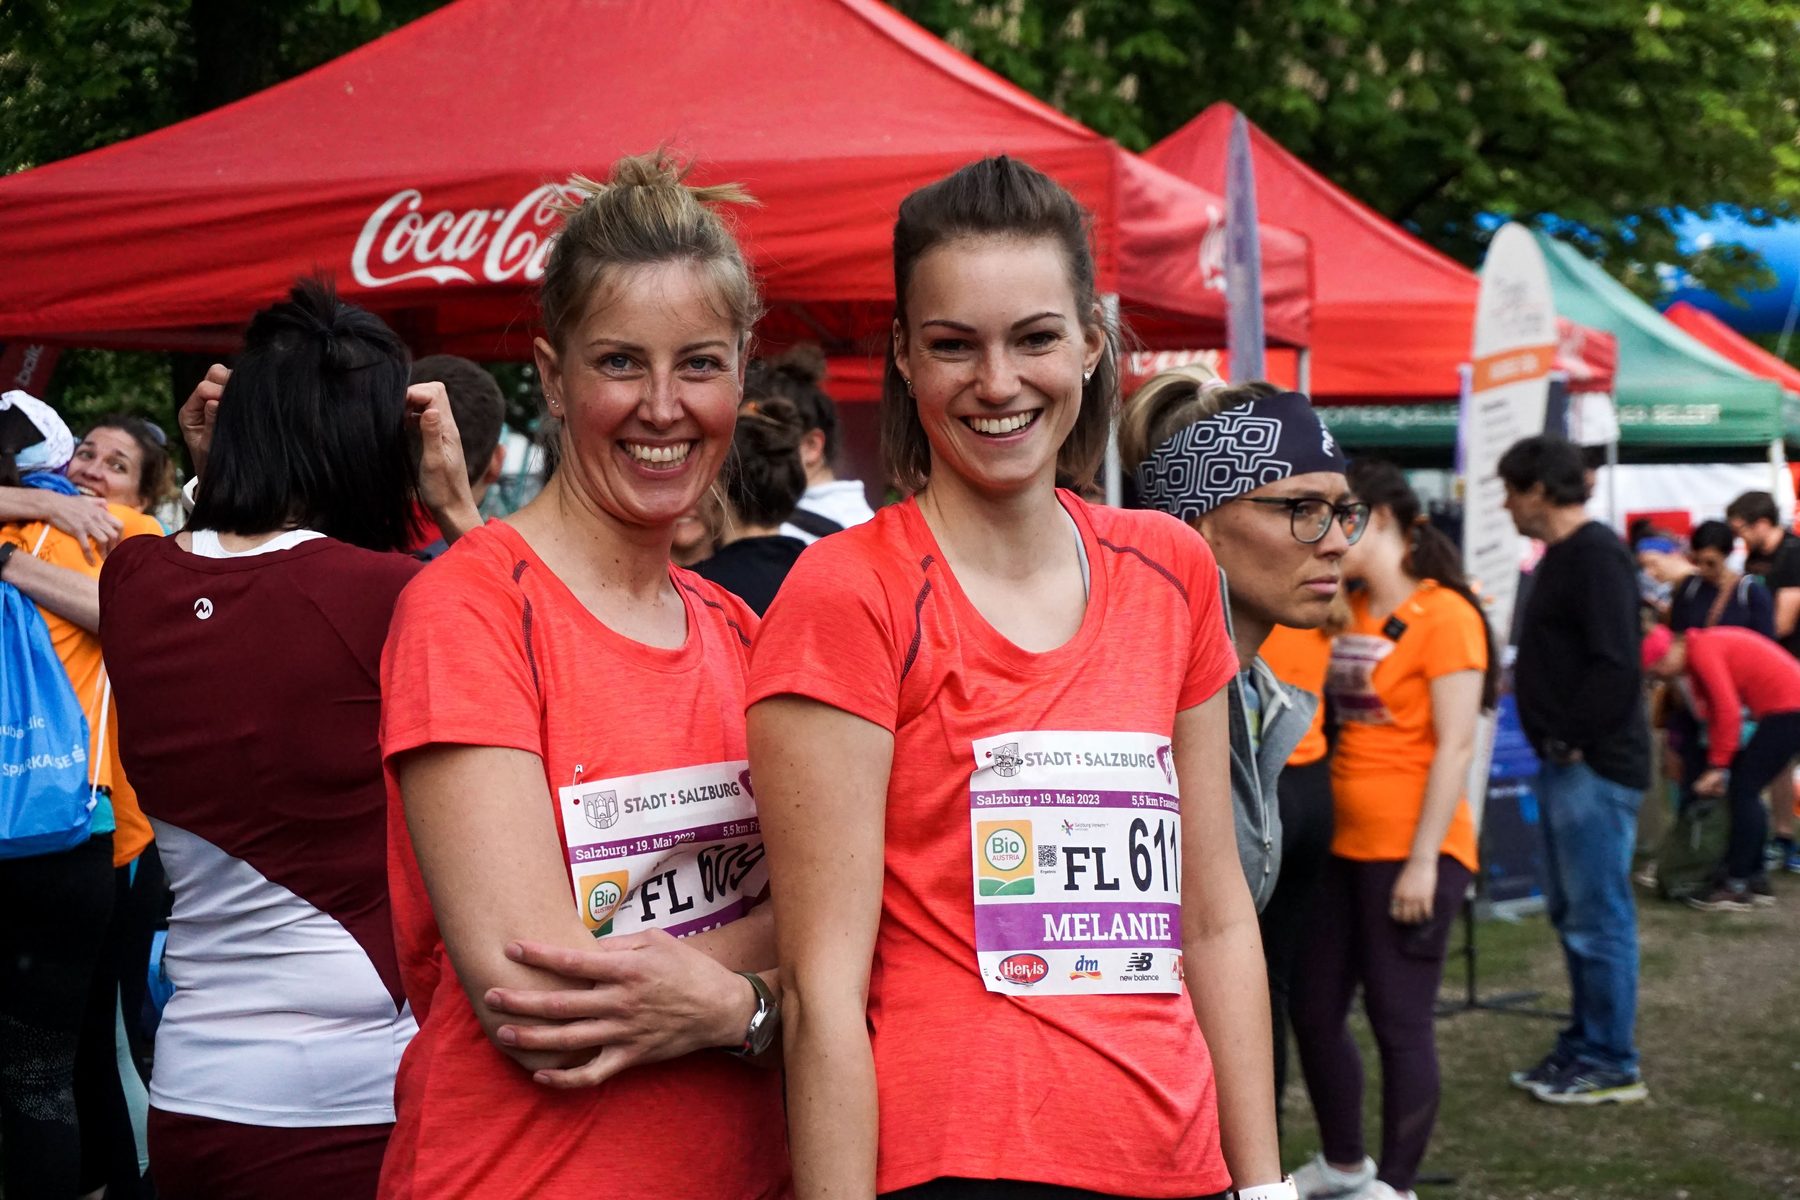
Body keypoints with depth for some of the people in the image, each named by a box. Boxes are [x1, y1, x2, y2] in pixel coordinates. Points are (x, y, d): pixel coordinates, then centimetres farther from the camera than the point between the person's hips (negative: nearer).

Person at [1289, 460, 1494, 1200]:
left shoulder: (1443, 614, -10)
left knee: (1399, 1020, 1)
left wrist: (1423, 860, -18)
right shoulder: (1345, 611, 11)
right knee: (1313, 1010, 14)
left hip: (1408, 852, -8)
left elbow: (1456, 746, -14)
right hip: (1341, 843, 8)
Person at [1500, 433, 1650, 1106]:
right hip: (1565, 764, 11)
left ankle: (1612, 1066, 3)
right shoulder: (1561, 557, 17)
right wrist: (1555, 745, 12)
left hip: (1596, 767, -11)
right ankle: (1583, 1046, 25)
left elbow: (1615, 665, -23)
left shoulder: (1596, 556, -15)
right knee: (1571, 914, 16)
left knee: (1598, 919, -5)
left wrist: (1573, 741, -18)